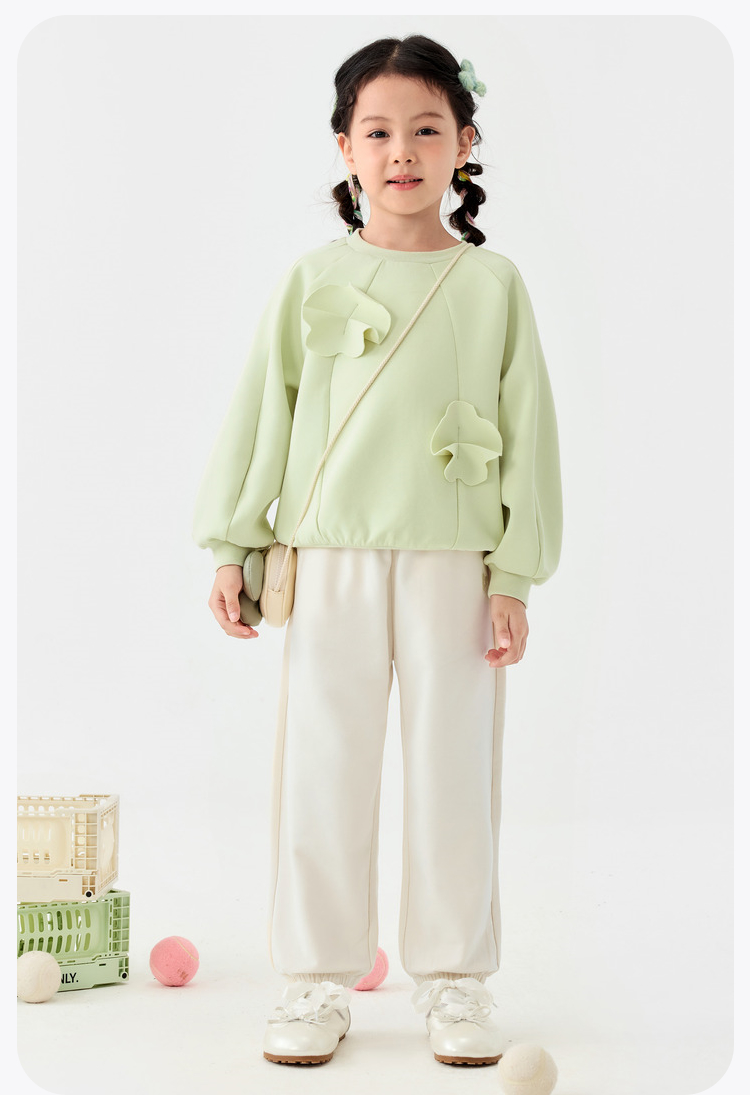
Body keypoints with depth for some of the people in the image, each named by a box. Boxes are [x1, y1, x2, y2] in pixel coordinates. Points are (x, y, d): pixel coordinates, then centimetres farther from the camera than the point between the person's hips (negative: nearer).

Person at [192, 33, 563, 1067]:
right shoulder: (313, 278, 5)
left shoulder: (494, 283, 3)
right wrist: (231, 546, 4)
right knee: (323, 770, 5)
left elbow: (528, 430, 3)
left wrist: (514, 576, -1)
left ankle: (455, 978, 21)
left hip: (455, 562, 0)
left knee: (454, 770, 5)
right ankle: (320, 982, 19)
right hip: (331, 558, 1)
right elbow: (258, 411, 7)